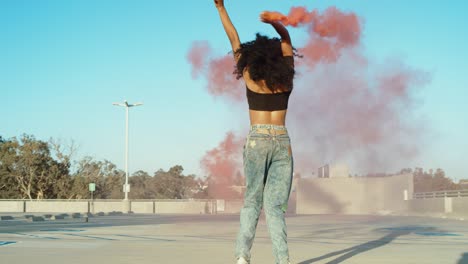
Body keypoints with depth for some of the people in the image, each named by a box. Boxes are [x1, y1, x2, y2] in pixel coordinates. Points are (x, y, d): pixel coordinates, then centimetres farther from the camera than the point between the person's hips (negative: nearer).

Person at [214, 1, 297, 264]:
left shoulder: (250, 77, 1)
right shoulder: (286, 77, 5)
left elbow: (235, 40, 6)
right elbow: (286, 39, 19)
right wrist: (274, 22, 5)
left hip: (257, 141, -1)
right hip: (283, 143, 1)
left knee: (252, 201, 8)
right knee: (276, 206, 2)